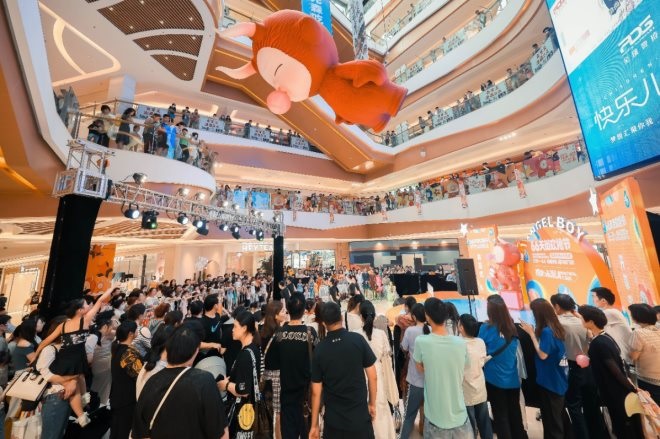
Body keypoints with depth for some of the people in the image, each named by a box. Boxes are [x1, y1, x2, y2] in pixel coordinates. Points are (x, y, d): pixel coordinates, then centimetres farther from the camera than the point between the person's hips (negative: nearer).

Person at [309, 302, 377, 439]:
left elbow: (316, 391, -5)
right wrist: (372, 404, 8)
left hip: (333, 419, 1)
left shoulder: (319, 349, -11)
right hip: (359, 415, -1)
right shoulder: (358, 339, -15)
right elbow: (372, 376, -8)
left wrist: (314, 425, 6)